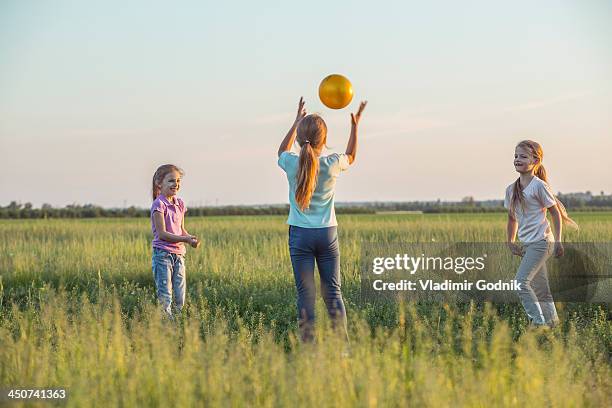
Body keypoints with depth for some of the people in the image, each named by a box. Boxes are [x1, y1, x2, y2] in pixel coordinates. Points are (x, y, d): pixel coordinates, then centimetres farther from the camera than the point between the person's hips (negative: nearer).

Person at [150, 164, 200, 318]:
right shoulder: (159, 204, -10)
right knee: (165, 297, -6)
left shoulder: (180, 204, 12)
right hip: (163, 254, -7)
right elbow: (162, 234, -16)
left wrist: (191, 237, -6)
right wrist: (185, 239, -22)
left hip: (178, 254, 7)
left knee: (180, 297, 8)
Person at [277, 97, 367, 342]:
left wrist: (297, 121, 24)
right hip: (328, 233, 1)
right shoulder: (332, 165, -8)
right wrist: (355, 126, 24)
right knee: (333, 292, 6)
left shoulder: (292, 164, -9)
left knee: (305, 294, -1)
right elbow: (351, 157, 18)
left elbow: (282, 151, 18)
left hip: (300, 234, -1)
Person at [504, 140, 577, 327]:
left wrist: (558, 240, -11)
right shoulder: (511, 189, 9)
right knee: (540, 289, 11)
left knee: (521, 280, -19)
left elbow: (556, 213, -7)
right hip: (527, 244, 8)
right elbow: (512, 218, 20)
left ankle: (538, 321, -15)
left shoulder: (539, 185, -10)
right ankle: (552, 321, 18)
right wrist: (510, 242, 15)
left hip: (541, 241, -8)